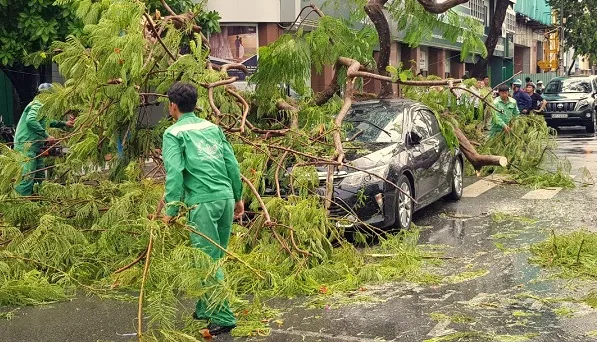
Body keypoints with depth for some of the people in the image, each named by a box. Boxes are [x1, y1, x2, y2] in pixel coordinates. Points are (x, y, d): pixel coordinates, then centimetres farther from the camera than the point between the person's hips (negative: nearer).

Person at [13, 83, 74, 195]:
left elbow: (48, 122, 37)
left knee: (40, 177, 12)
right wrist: (46, 136, -25)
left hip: (35, 147, 11)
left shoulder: (42, 106, 20)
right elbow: (31, 120, -28)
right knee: (27, 177, -16)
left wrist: (64, 124, 35)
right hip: (26, 145, -11)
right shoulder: (37, 106, -10)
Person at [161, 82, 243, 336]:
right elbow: (232, 164, 14)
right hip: (226, 196, 7)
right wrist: (238, 197, 21)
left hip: (203, 201, -6)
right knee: (214, 257, 17)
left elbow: (174, 173, -11)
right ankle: (205, 309, 28)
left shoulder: (174, 133, 0)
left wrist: (171, 210, -8)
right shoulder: (212, 127, 17)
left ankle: (223, 317, -1)